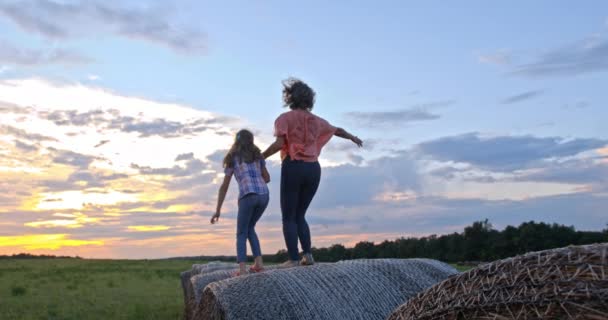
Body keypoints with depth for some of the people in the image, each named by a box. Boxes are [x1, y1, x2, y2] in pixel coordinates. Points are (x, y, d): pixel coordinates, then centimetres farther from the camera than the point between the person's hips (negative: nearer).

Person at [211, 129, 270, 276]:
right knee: (249, 228, 23)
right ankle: (258, 262, 11)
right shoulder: (257, 155, 25)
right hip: (264, 195, 4)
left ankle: (242, 268, -11)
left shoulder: (232, 159, 17)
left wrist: (218, 210, 16)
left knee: (241, 234, 8)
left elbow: (224, 186, 13)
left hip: (248, 196, -3)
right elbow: (267, 179, 26)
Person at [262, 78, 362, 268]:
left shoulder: (285, 118, 0)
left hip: (293, 167, -5)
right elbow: (338, 130, 31)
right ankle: (307, 254, 4)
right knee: (299, 215, 16)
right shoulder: (316, 121, 15)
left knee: (288, 217, 3)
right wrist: (353, 138, 49)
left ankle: (293, 259, -5)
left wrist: (261, 157, -4)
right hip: (313, 169, 5)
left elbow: (279, 143, -15)